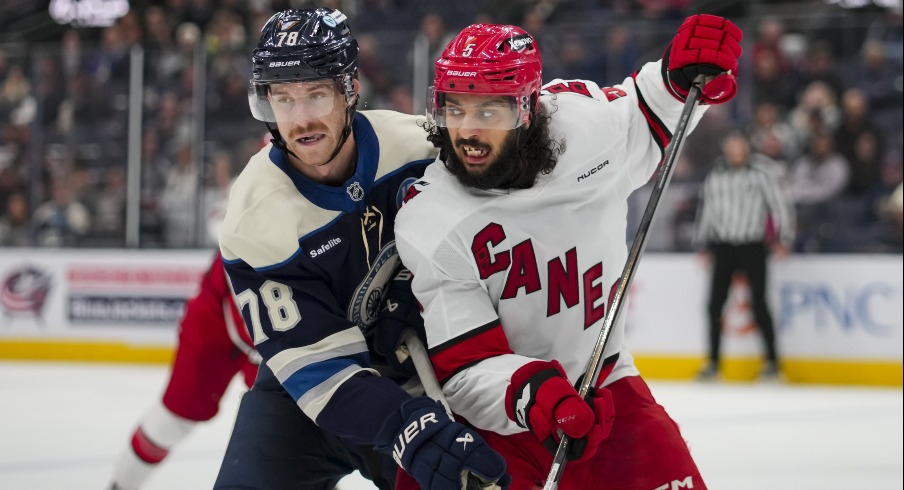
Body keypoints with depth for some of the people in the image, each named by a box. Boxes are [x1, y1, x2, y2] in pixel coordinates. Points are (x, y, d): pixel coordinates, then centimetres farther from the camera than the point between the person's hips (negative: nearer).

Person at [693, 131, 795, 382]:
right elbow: (707, 209, 18)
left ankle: (773, 361, 2)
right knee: (715, 305, 1)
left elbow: (781, 204, -3)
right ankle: (713, 363, 11)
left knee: (758, 303, -7)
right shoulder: (715, 177, 8)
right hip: (722, 247, 4)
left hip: (752, 247, -4)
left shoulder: (762, 173, -4)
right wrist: (703, 245, 18)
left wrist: (784, 240, -7)